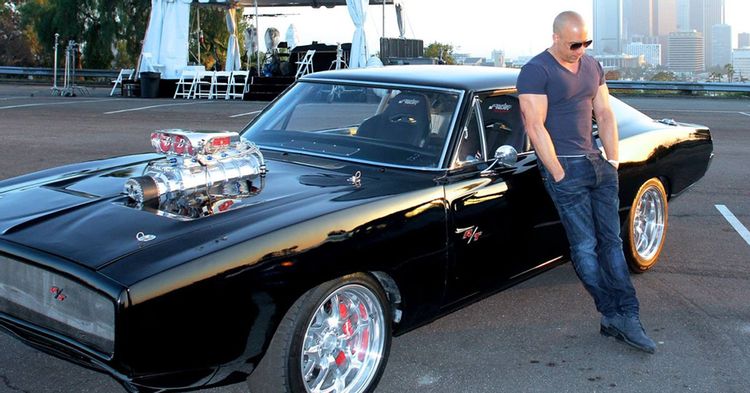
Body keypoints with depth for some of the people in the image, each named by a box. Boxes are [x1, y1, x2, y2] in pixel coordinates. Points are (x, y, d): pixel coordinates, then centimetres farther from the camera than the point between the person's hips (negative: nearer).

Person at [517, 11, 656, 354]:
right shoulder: (536, 71, -9)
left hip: (598, 163, 7)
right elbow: (535, 126, -14)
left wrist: (613, 160, 8)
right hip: (563, 167, -7)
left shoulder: (592, 67, 13)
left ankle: (628, 318, 9)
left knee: (612, 241, 6)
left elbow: (605, 115, 15)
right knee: (585, 246, -3)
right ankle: (613, 315, 9)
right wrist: (558, 174, -15)